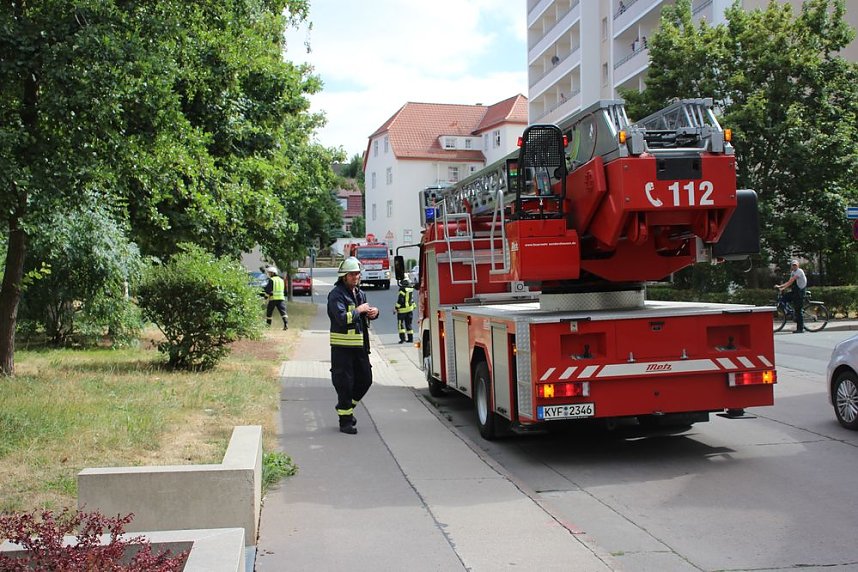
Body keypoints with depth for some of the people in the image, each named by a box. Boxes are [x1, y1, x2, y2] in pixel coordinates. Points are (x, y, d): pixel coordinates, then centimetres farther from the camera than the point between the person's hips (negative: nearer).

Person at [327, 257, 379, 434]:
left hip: (361, 345, 8)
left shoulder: (360, 293, 13)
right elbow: (342, 318, -25)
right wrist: (359, 310, -14)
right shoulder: (336, 294, -12)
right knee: (345, 383, -2)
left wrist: (374, 312, 6)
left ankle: (346, 407, 32)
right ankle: (345, 420, 8)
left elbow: (366, 312, 29)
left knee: (365, 380, 12)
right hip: (343, 346, -8)